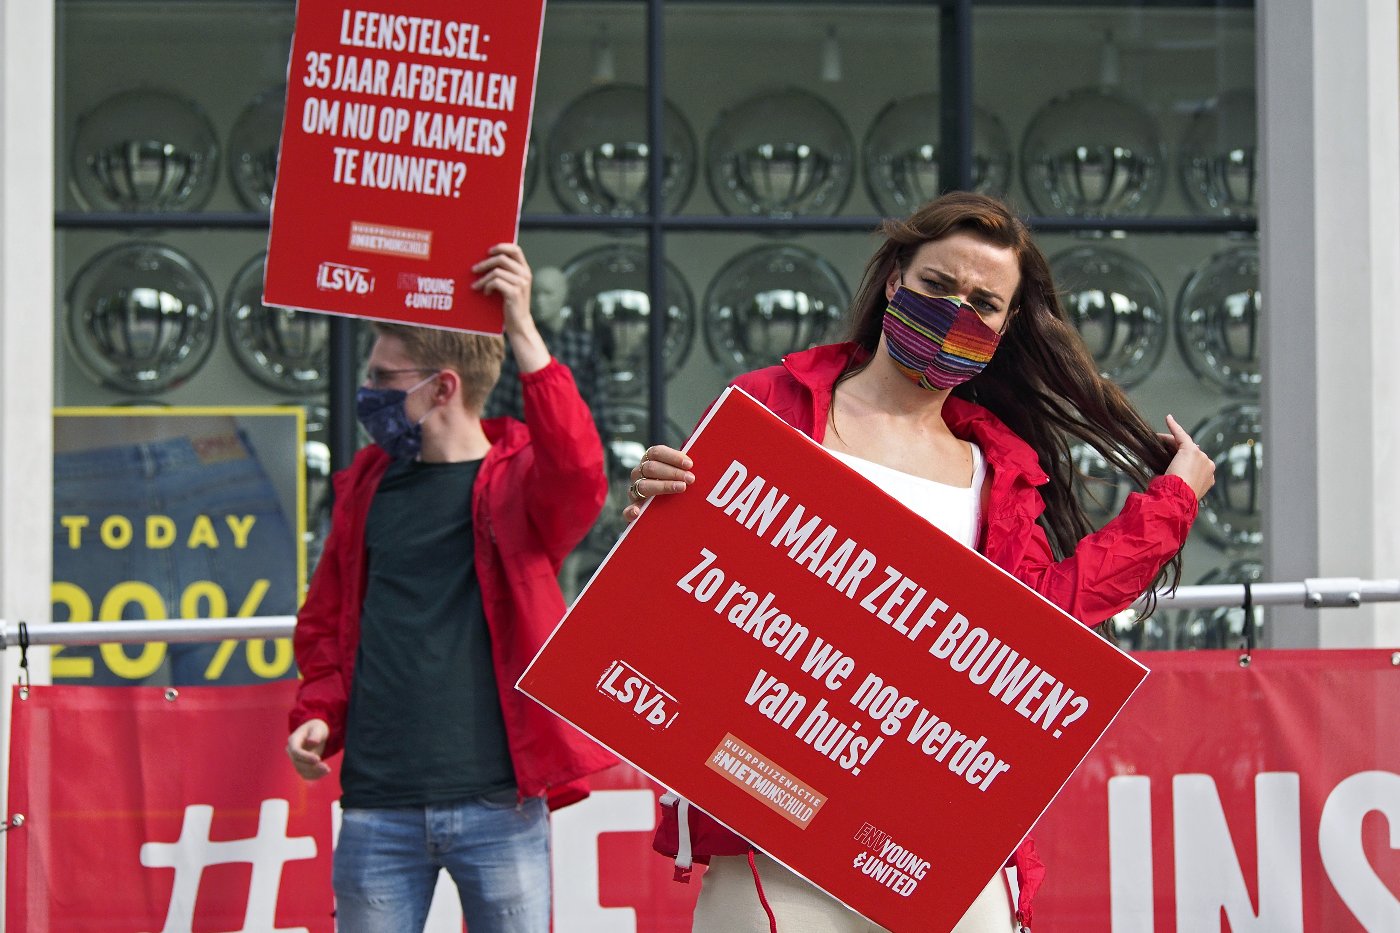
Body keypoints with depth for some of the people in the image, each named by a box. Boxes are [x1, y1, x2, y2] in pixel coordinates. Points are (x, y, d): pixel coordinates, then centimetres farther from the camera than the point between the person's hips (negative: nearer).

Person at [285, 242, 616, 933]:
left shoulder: (517, 481, 0)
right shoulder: (366, 484, 12)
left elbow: (577, 480, -25)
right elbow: (325, 621, 22)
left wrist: (523, 335, -27)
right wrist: (318, 713, 3)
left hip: (499, 804, -3)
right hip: (377, 809, 3)